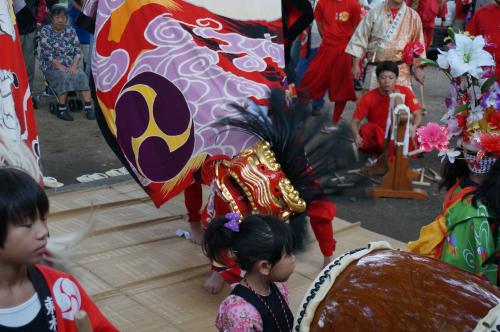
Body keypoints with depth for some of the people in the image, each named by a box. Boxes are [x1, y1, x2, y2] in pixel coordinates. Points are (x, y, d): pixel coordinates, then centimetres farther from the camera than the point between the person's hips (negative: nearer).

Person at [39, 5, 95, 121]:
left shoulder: (71, 31, 9)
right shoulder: (45, 31, -2)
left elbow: (77, 51, 4)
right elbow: (48, 53, -10)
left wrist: (74, 66, -13)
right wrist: (61, 67, -18)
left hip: (70, 66, 3)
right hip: (52, 67, -3)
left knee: (82, 76, -25)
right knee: (64, 77, -32)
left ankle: (88, 107, -30)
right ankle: (61, 109, -25)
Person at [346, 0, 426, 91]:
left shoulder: (413, 16, 5)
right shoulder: (374, 13, 3)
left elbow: (418, 44, 9)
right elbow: (360, 38, 3)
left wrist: (418, 68, 3)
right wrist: (356, 65, -2)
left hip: (400, 70, 0)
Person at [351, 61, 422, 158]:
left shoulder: (404, 92, -9)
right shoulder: (369, 97, -11)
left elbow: (418, 115, -10)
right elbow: (355, 121, -10)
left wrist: (413, 127, -33)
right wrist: (357, 136, -32)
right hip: (376, 136, 0)